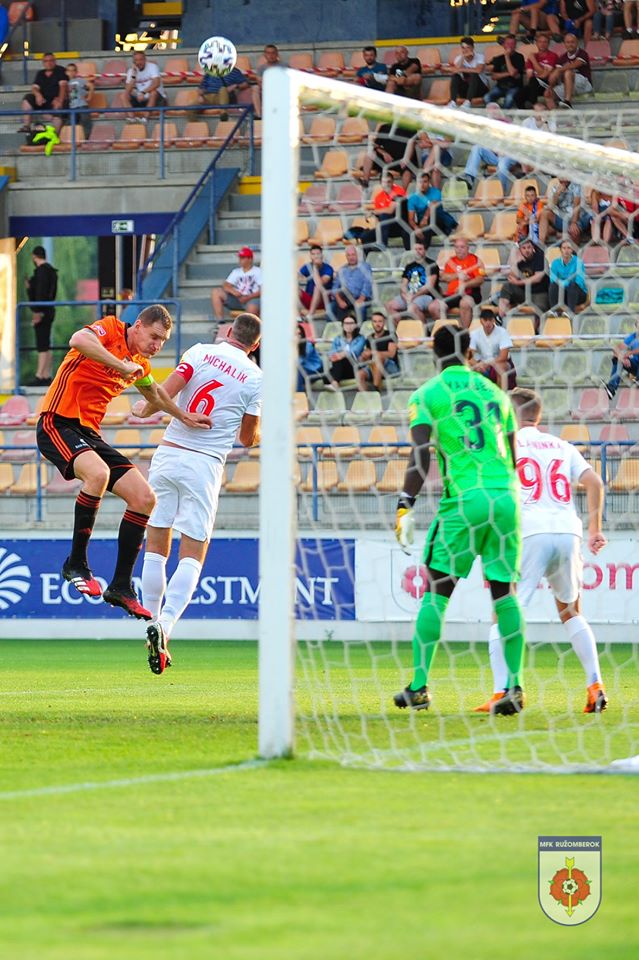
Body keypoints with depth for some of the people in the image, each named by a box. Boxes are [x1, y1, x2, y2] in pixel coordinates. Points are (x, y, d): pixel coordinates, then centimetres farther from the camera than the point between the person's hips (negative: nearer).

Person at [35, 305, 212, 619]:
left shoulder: (141, 365, 15)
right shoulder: (110, 329, -9)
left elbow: (155, 393, 38)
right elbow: (79, 340, -32)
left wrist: (184, 416, 27)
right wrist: (122, 366, -31)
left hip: (90, 435, 9)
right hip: (58, 424, -9)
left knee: (144, 498, 0)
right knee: (98, 473, -37)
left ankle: (121, 587, 7)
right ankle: (76, 563, -21)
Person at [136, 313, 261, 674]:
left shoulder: (201, 352, 2)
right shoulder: (255, 377, 1)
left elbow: (165, 394, -9)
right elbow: (248, 438, 9)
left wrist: (145, 409, 12)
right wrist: (256, 431, 33)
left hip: (168, 454, 1)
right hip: (205, 466, -1)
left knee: (156, 549, 10)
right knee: (192, 556, -1)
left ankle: (153, 622, 7)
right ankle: (165, 624, -21)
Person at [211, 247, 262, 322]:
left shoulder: (258, 272, 4)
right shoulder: (236, 272, 21)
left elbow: (263, 290, -8)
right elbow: (226, 285, 10)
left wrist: (248, 297, -19)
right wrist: (233, 291, -13)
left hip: (251, 299, -6)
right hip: (237, 298, 6)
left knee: (252, 307, -43)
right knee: (215, 292, -10)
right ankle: (220, 321, -20)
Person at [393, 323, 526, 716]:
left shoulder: (427, 396, 2)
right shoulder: (495, 393, 17)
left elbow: (421, 454, -10)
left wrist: (405, 506, -12)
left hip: (464, 500, -4)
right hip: (506, 496, 4)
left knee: (437, 592, 3)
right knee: (505, 592, 6)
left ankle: (419, 687, 0)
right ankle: (515, 687, 0)